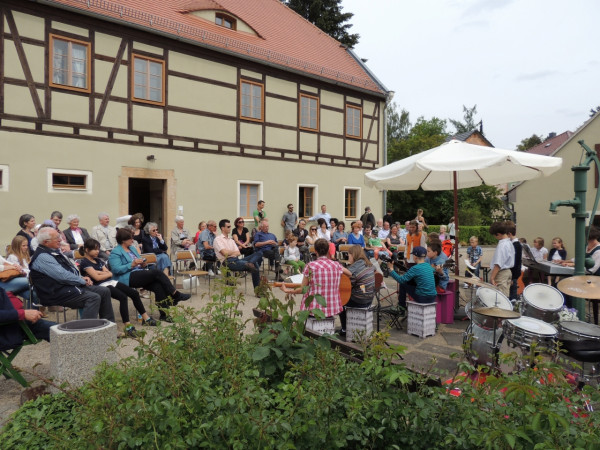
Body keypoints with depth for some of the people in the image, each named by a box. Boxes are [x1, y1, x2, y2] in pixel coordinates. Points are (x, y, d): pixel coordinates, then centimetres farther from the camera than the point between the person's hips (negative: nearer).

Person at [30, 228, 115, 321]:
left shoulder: (55, 251, 15)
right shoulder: (42, 257, -16)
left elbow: (70, 270, 23)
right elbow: (63, 276, -22)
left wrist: (82, 278, 5)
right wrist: (83, 281, -10)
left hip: (70, 285, 10)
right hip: (58, 293, -10)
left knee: (104, 291, 2)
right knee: (94, 298, -26)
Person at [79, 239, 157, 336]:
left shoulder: (98, 260, 22)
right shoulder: (85, 263, -4)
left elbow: (110, 273, 12)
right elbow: (97, 277, -15)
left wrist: (99, 272, -4)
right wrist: (106, 273, 2)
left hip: (110, 282, 9)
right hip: (101, 286, -9)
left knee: (134, 293, 0)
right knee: (123, 297, -31)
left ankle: (146, 318, 9)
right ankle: (128, 327, -33)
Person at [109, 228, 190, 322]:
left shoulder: (133, 248, 23)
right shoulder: (115, 253, 0)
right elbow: (116, 269, -14)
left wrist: (143, 264, 3)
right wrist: (132, 264, -20)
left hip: (139, 275, 7)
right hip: (127, 279, -7)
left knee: (158, 285, -23)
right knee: (157, 272, -25)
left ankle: (164, 314, -24)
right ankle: (176, 295, -18)